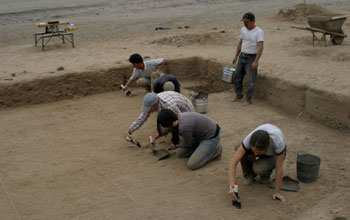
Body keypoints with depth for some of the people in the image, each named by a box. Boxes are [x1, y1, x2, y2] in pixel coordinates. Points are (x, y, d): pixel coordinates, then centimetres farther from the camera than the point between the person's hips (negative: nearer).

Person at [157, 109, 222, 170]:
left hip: (212, 138, -9)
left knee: (191, 165, -16)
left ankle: (215, 151, 1)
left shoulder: (184, 128, -32)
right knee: (179, 153, 8)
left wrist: (178, 145, 11)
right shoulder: (178, 117, -8)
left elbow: (188, 144, -10)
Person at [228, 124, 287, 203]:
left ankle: (266, 172, 2)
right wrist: (232, 187, -46)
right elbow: (233, 163, -37)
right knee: (239, 147, -30)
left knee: (258, 168, -34)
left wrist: (277, 192, -27)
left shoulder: (278, 141, -43)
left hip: (275, 154, -2)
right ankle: (249, 174, -6)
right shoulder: (250, 139, -38)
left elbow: (279, 169, -32)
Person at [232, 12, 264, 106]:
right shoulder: (243, 29, 4)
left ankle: (248, 99, 14)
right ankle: (238, 95, 31)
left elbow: (261, 47, -23)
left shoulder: (259, 32, -18)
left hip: (252, 59, -7)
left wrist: (256, 61, -28)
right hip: (242, 57, 7)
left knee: (251, 81, 1)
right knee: (237, 77, 12)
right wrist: (236, 56, 12)